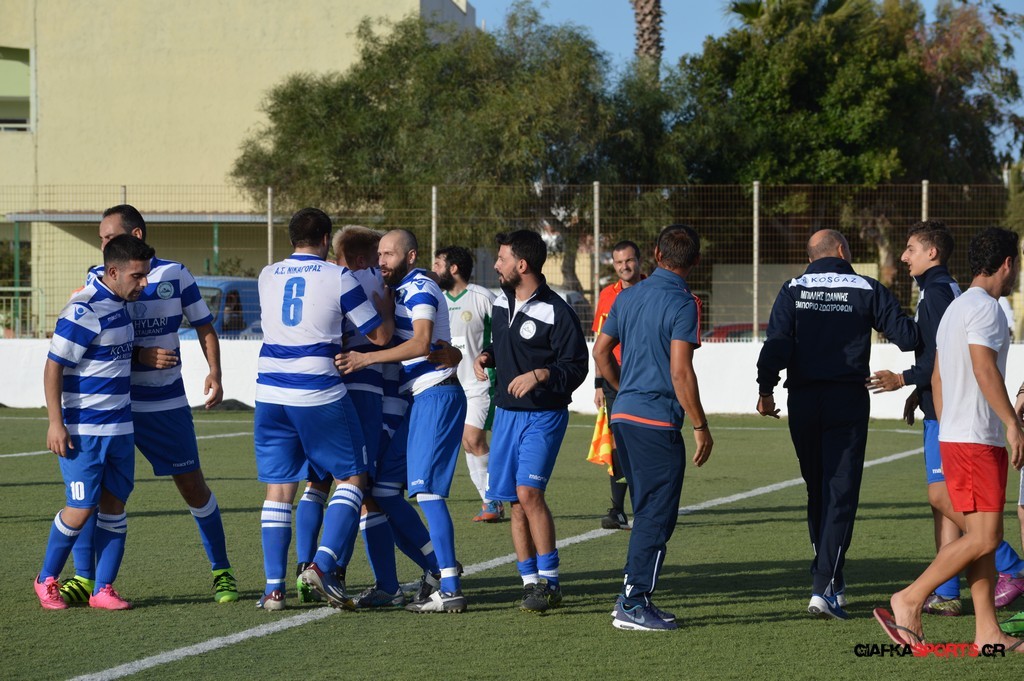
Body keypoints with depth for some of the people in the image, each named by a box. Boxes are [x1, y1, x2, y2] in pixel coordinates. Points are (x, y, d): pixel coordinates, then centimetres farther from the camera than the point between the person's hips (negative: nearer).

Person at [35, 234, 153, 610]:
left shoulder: (119, 303, 9)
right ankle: (46, 580, 14)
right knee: (82, 508, -5)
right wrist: (55, 423, -19)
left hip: (119, 428, 8)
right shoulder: (84, 310, -18)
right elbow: (53, 367, -17)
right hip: (84, 430, -8)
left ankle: (103, 589, 10)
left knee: (114, 505, 5)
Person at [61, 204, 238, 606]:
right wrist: (141, 356, -18)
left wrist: (214, 374, -7)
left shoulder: (174, 275, -1)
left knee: (193, 488, 5)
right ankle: (83, 579, 2)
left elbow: (204, 327, 8)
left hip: (166, 404, 0)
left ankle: (222, 572, 20)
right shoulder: (98, 280, -1)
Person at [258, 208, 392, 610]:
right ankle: (322, 566, -10)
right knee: (352, 477, 8)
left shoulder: (267, 277, 8)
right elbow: (380, 336, 2)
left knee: (278, 487, 8)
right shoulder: (338, 278, -4)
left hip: (271, 393, 4)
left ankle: (274, 588, 4)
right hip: (320, 395, -4)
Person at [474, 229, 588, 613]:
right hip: (506, 413, 7)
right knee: (515, 501, 6)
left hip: (543, 417, -7)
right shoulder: (501, 302, 10)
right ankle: (530, 581, 13)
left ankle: (549, 582, -13)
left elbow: (576, 367, -13)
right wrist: (487, 356, 6)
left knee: (528, 492, -19)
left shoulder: (555, 312, -14)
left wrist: (540, 374, -27)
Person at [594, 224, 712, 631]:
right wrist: (700, 426, -11)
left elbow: (601, 352, 16)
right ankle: (634, 606, -3)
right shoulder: (682, 303, -11)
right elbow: (680, 371, -18)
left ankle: (632, 597, 19)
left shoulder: (628, 297, 11)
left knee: (648, 512, 18)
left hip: (624, 415, 8)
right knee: (657, 517, -2)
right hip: (658, 422, -8)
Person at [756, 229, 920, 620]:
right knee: (841, 494, -3)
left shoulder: (793, 291, 3)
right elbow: (906, 337, -2)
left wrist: (766, 389, -5)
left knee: (817, 491, 17)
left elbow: (777, 342, -8)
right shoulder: (867, 290, -1)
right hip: (847, 400, -3)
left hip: (803, 402, 3)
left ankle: (829, 578, 25)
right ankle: (825, 588, -13)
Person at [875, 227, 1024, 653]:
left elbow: (937, 376, 22)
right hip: (977, 440, -10)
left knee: (983, 536, 7)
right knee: (983, 537, -10)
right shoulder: (984, 307, -10)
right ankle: (909, 601, -10)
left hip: (954, 437, 10)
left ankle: (987, 632, 5)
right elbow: (984, 368, -21)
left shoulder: (955, 308, 19)